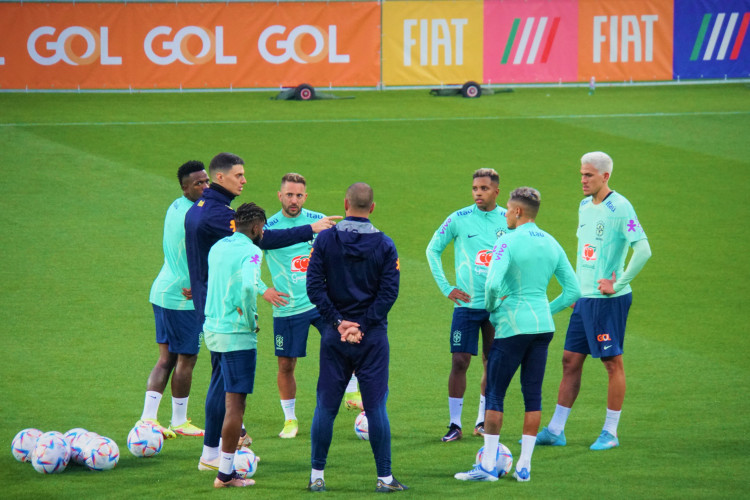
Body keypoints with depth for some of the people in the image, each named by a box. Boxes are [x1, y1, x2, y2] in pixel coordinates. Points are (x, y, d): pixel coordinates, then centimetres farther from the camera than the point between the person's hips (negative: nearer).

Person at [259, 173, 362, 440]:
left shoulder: (318, 221, 2)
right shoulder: (268, 227, -5)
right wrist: (264, 290, -7)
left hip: (321, 300, 1)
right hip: (287, 307, -1)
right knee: (286, 365, 3)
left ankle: (352, 393, 0)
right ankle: (290, 419, 20)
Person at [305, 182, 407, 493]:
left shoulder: (325, 240, -1)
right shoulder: (384, 245, -1)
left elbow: (314, 286, -8)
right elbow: (389, 291, -7)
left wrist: (339, 322, -7)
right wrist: (363, 326, -7)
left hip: (335, 337, 1)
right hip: (373, 338, 0)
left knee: (326, 406, 7)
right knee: (376, 406, 2)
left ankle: (317, 476, 10)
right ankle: (384, 477, 3)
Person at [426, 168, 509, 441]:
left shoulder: (509, 221, 2)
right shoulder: (459, 219, -3)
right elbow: (433, 249, 7)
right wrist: (446, 287, 0)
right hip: (467, 303, -2)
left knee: (492, 364, 7)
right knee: (459, 361, -8)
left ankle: (483, 421, 19)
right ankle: (455, 423, -1)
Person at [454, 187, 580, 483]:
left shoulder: (508, 242, -12)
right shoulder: (551, 244, 8)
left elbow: (493, 284, -24)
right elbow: (573, 290, 10)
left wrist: (490, 306, -4)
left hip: (512, 326, -6)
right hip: (543, 326, 6)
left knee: (495, 394, 1)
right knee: (533, 395, 9)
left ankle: (488, 465, -1)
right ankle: (524, 466, 9)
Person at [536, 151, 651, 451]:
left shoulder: (619, 208, -14)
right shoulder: (585, 206, 12)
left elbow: (643, 250, -21)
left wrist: (618, 285, -17)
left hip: (609, 300, -8)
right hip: (584, 299, 8)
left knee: (612, 362, 0)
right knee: (570, 361, 8)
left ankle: (610, 432, 8)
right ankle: (555, 431, 13)